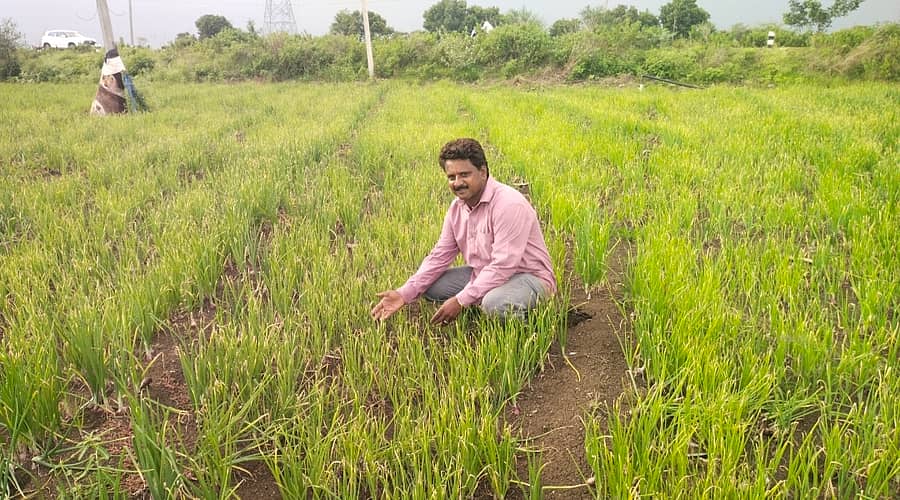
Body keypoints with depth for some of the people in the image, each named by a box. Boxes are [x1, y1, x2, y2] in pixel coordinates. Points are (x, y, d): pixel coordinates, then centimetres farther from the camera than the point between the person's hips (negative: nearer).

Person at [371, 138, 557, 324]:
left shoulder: (508, 204, -24)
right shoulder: (457, 207, 1)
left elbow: (502, 266, -28)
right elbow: (439, 257, 4)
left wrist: (460, 300, -28)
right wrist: (404, 294, -8)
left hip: (527, 276, -7)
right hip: (482, 274, 8)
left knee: (495, 302, -38)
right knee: (429, 285, -2)